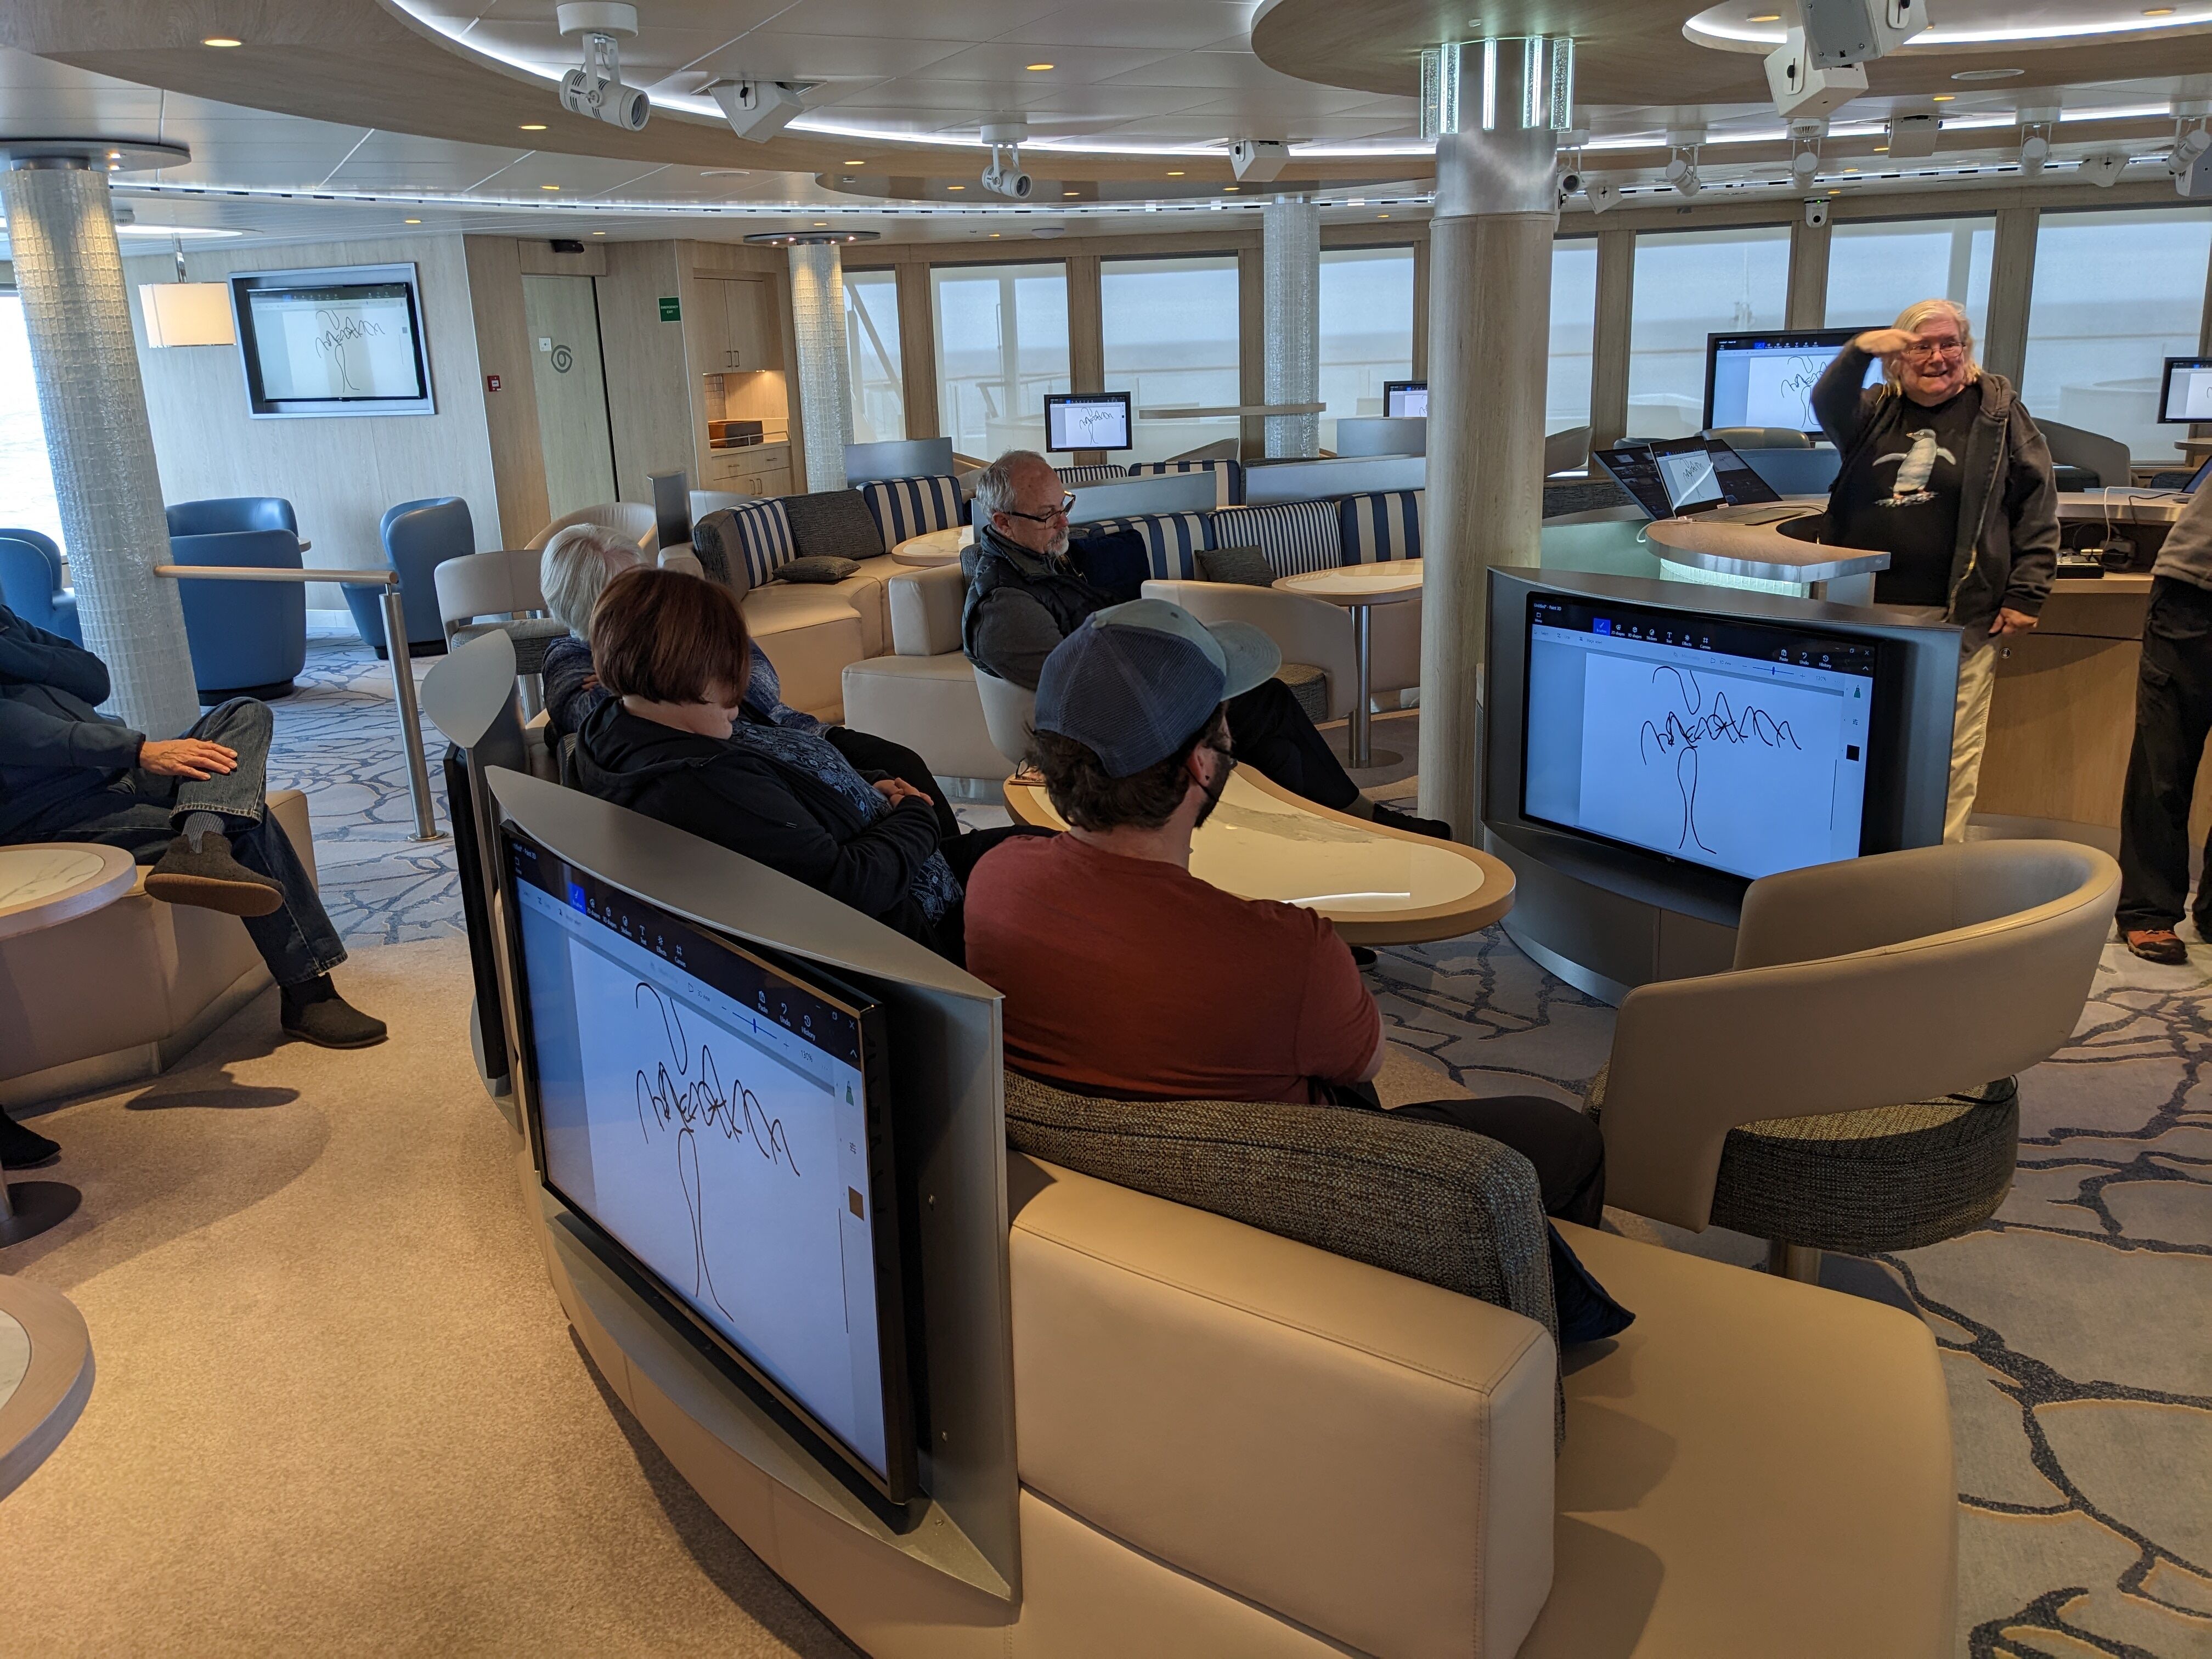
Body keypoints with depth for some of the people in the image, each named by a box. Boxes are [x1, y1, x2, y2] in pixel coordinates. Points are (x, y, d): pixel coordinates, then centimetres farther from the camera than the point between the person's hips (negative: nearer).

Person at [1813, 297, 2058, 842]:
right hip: (1867, 610, 3)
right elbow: (1827, 408, -8)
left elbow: (2038, 502, 3)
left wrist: (2026, 593, -4)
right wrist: (1858, 351, -26)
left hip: (1956, 617, -3)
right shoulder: (1876, 411, 13)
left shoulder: (1999, 411, 5)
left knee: (1951, 752, -2)